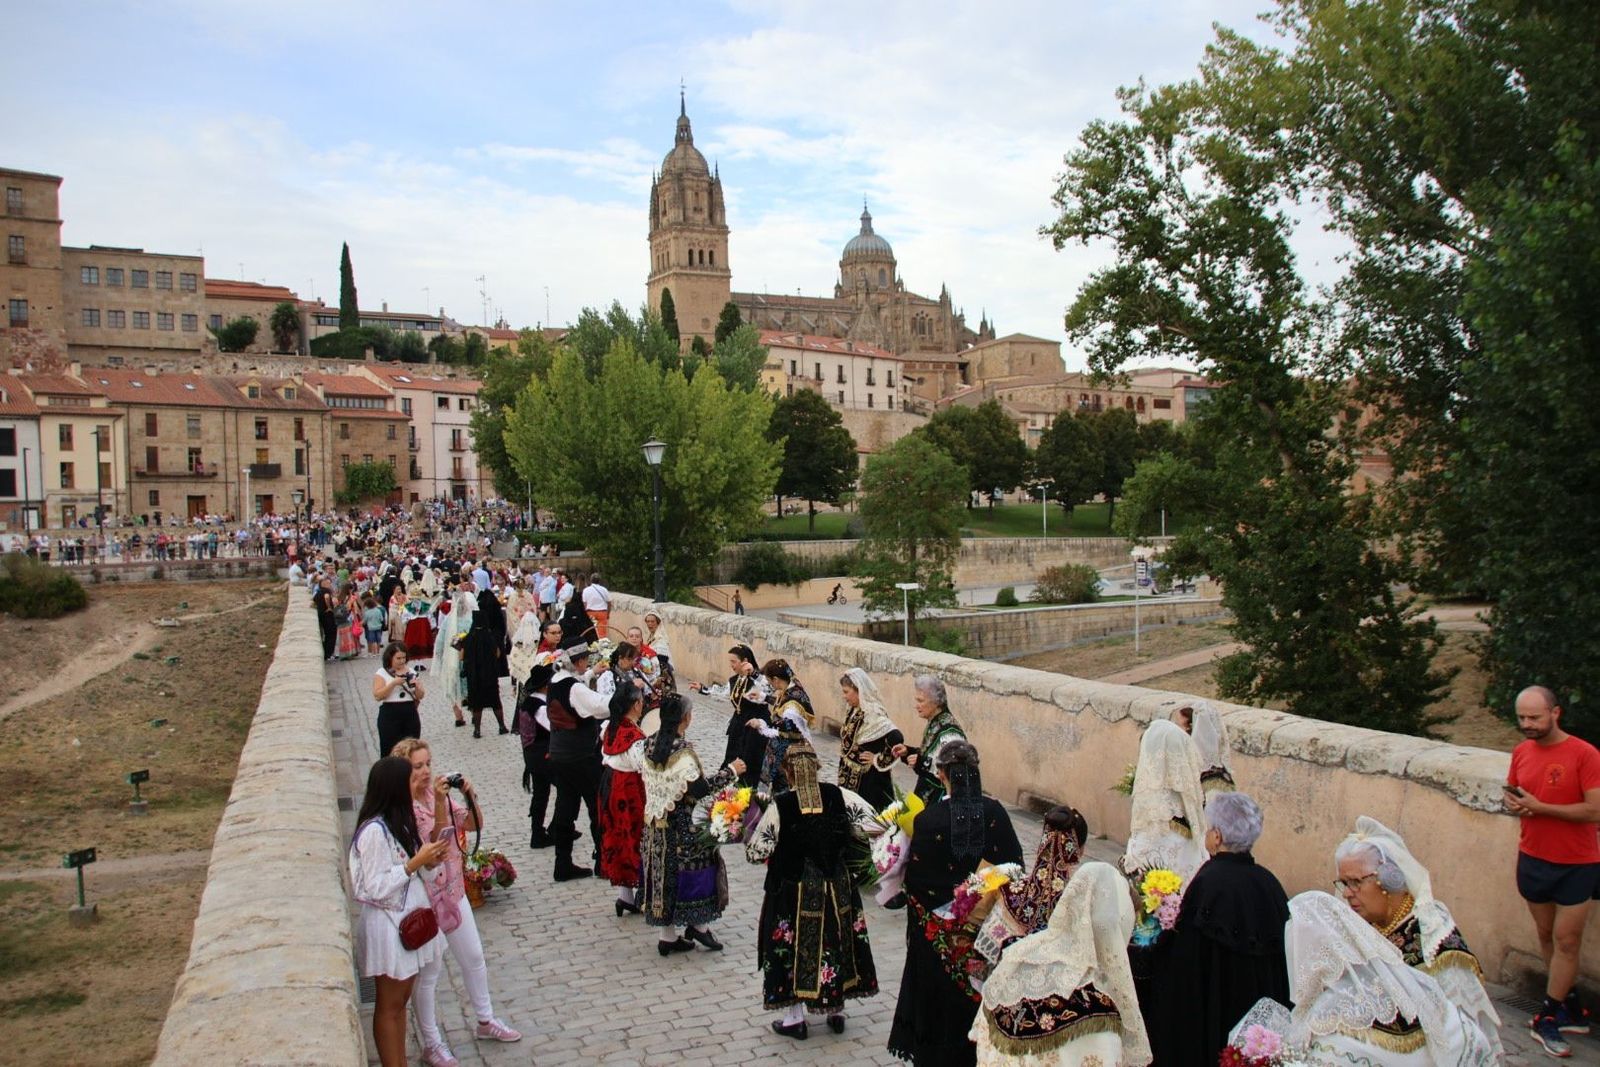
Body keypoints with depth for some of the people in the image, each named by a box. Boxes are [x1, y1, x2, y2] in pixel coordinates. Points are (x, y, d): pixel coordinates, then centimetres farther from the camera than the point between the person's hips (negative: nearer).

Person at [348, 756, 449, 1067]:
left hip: (408, 920, 9)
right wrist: (415, 863, -24)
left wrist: (428, 859, -3)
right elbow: (376, 888, -24)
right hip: (388, 927, -9)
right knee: (389, 1006, 7)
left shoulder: (398, 822, 5)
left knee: (401, 1001, 18)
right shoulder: (374, 831, -24)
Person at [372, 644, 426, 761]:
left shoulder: (410, 672, 11)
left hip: (410, 713, 4)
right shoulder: (381, 673, 0)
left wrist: (417, 687, -8)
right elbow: (377, 695, -12)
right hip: (390, 715, -4)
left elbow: (420, 696, 13)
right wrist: (394, 683, -19)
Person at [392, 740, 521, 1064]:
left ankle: (486, 1021, 37)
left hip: (453, 891, 7)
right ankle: (431, 1043, 24)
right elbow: (435, 840, -29)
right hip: (424, 899, -7)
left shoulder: (439, 793, -1)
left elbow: (475, 824, -2)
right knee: (429, 970, 7)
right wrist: (439, 802, -40)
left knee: (474, 958, 18)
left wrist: (470, 796, -19)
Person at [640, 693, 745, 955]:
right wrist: (731, 771, -12)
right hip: (682, 825, -8)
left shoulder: (650, 744, 0)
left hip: (655, 823, 8)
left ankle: (668, 936, 20)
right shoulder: (682, 750, -22)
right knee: (698, 868, 10)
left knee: (664, 873, 13)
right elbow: (701, 789, -21)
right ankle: (699, 924, 18)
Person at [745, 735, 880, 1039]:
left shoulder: (779, 805, -18)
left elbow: (755, 851, -16)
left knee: (792, 946, 13)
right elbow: (871, 821, -7)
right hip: (836, 885, 3)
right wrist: (841, 840, 6)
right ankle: (837, 1010, 31)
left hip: (795, 889, -3)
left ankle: (795, 1018, 22)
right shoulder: (837, 795, -10)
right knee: (836, 941, 18)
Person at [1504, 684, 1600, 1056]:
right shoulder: (1521, 752, 2)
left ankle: (1548, 1019, 10)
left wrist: (1539, 806, -23)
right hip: (1532, 859, 5)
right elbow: (1512, 791, 17)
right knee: (1547, 936, 11)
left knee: (1566, 941, 0)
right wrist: (1512, 803, -6)